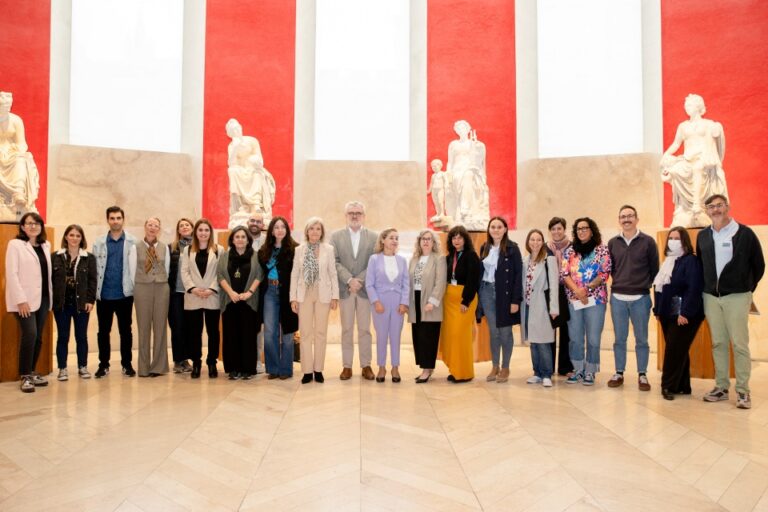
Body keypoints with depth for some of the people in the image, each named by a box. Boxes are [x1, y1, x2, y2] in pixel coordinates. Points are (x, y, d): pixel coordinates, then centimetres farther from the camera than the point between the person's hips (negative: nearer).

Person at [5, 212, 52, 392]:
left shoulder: (46, 245, 12)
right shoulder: (15, 244, -3)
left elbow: (48, 272, 11)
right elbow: (11, 274, -9)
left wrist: (51, 295, 4)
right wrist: (21, 299, -15)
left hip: (43, 298, 5)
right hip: (25, 299, -5)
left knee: (38, 337, 8)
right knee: (30, 335, -12)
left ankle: (31, 373, 19)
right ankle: (25, 376, -1)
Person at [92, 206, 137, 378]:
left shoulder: (132, 242, 0)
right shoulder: (99, 242, 6)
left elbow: (137, 266, 0)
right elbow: (94, 267, 4)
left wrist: (135, 288, -6)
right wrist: (94, 291, -2)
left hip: (125, 294, -2)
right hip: (104, 295, 2)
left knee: (125, 331, 7)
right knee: (103, 331, 9)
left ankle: (127, 364, 17)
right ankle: (103, 364, 20)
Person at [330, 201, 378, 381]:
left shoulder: (374, 237, 5)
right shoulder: (336, 236, 6)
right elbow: (335, 262, -2)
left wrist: (359, 280, -12)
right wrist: (349, 280, -13)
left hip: (365, 289, 0)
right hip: (345, 289, 0)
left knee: (364, 329, 5)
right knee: (346, 329, 5)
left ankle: (366, 365, 13)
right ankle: (347, 366, 12)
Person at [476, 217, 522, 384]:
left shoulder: (512, 248, -6)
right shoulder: (484, 248, 8)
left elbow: (518, 275, -9)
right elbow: (480, 271, 9)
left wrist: (516, 300, -14)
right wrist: (478, 294, 4)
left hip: (505, 293, -4)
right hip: (487, 292, 4)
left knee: (505, 332, 5)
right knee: (493, 331, 9)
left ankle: (505, 368, 17)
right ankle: (495, 367, 20)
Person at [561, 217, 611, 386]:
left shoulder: (602, 250, 1)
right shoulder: (570, 251, 8)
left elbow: (604, 274, -6)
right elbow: (564, 274, 0)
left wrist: (586, 288, -14)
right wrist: (577, 290, -14)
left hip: (595, 299, -2)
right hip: (573, 300, 3)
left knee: (593, 338, 1)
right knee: (575, 337, 7)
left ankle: (590, 372, 12)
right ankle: (578, 370, 19)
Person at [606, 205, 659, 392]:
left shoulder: (648, 241, -1)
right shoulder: (612, 243, 6)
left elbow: (655, 269, 2)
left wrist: (646, 286, 1)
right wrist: (618, 283, 5)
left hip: (641, 298, -2)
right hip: (617, 297, 2)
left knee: (641, 339, 6)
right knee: (619, 338, 8)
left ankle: (642, 375, 17)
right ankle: (619, 373, 18)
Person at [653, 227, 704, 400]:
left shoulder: (691, 261, -10)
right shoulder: (668, 261, 16)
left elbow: (694, 289, -19)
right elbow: (659, 288, 19)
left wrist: (685, 313, -23)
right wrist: (658, 310, 14)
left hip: (684, 315, -8)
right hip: (668, 314, 8)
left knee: (674, 350, -8)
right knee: (677, 350, 11)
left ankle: (669, 386, 0)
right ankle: (682, 386, 19)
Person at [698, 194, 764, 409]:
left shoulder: (745, 233, -4)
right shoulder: (703, 236, 8)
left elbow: (758, 266, 2)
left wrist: (748, 288, 5)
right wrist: (708, 287, 14)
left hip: (736, 296, -4)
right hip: (711, 297, 4)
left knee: (739, 344, -3)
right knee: (718, 343, 8)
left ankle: (743, 391, 5)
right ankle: (721, 387, 16)